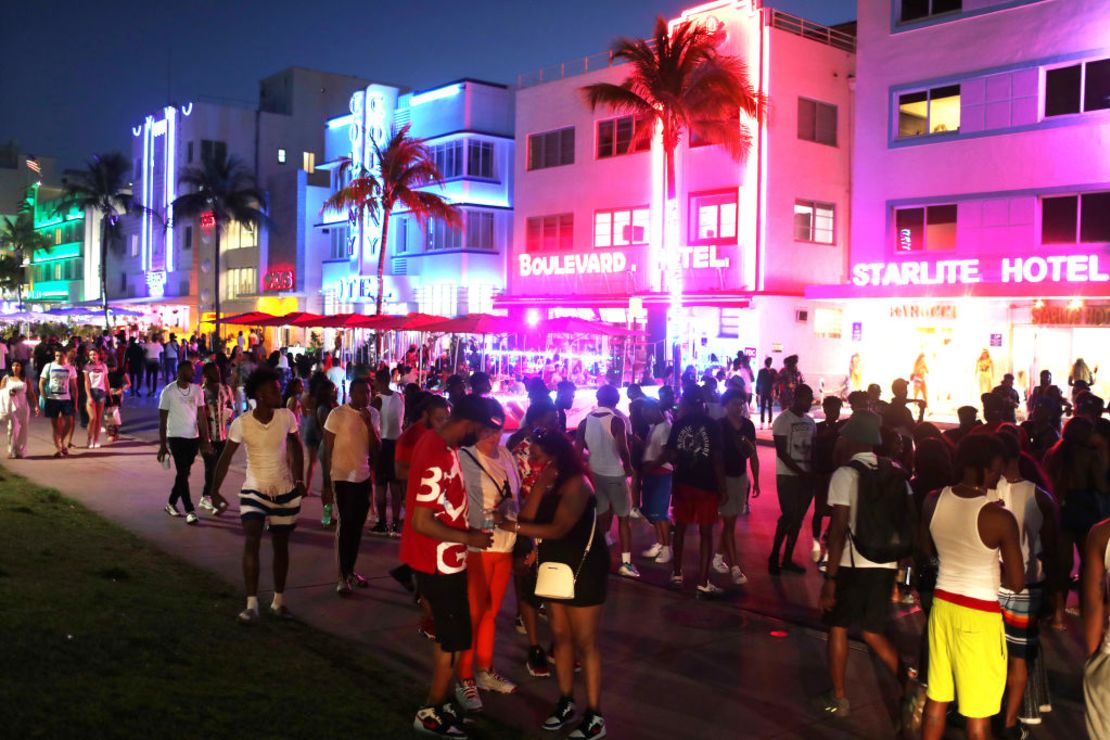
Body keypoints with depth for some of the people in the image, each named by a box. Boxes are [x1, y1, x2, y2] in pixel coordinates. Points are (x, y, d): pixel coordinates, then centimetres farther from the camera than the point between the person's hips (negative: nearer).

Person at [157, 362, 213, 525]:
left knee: (184, 473, 12)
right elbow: (162, 420, -5)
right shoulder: (169, 391, -9)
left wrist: (206, 440, -1)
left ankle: (171, 503, 30)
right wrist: (162, 445, -6)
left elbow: (201, 416, 4)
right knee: (183, 474, -6)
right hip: (176, 437, -4)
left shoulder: (197, 390, 2)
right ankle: (190, 511, -3)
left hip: (193, 438, 4)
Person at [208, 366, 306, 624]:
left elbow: (296, 448, 4)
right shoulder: (241, 423, -17)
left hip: (285, 491, 2)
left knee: (281, 545, 11)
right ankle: (252, 605, -11)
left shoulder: (286, 417, -10)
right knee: (251, 542, -16)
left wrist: (299, 480, 1)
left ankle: (278, 601, 26)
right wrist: (214, 490, -15)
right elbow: (226, 458, -10)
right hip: (254, 491, -2)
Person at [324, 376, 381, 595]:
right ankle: (342, 576, 5)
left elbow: (375, 449, -2)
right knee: (345, 526, -2)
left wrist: (368, 423, -14)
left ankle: (350, 570, 24)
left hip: (364, 477, 5)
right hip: (343, 477, -5)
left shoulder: (373, 414, 4)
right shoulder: (337, 414, -11)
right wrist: (330, 477, -7)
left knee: (357, 526, 12)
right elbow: (327, 449, -6)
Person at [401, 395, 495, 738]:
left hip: (441, 559, 10)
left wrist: (464, 531, 11)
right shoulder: (438, 459, -28)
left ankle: (437, 702, 33)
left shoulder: (437, 443, 4)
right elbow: (421, 522, -28)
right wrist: (468, 538, -18)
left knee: (447, 636, 20)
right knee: (454, 640, 3)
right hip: (440, 562, -10)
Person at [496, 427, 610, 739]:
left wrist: (511, 525, -28)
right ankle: (565, 702, 23)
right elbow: (529, 518, -6)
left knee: (584, 641, -3)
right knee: (561, 635, 11)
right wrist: (539, 484, -13)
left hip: (584, 569, -8)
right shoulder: (547, 484, 6)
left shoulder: (575, 483, -19)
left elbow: (558, 529, -26)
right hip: (556, 566, 8)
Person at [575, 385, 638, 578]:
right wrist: (628, 467, -9)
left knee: (601, 516, 17)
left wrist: (591, 463, 12)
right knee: (624, 518, 5)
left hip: (595, 474, 5)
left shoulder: (585, 422, 1)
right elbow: (622, 448, -26)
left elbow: (577, 451, -1)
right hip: (615, 474, -5)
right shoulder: (616, 421, -14)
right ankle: (626, 562, 2)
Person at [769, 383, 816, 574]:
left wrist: (813, 473, -3)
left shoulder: (810, 422, 11)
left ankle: (787, 559, 15)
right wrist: (801, 472, -15)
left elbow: (813, 449, 12)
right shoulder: (783, 419, -8)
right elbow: (781, 452, -12)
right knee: (788, 516, -9)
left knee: (798, 518, 7)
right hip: (788, 475, -6)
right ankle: (774, 557, 5)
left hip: (806, 476, 6)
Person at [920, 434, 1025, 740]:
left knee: (936, 699, 19)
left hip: (942, 603, 6)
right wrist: (990, 566, 4)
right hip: (980, 615, -5)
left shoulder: (934, 501, -5)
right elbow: (1017, 583, -13)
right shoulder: (1000, 518, -21)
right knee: (978, 714, 9)